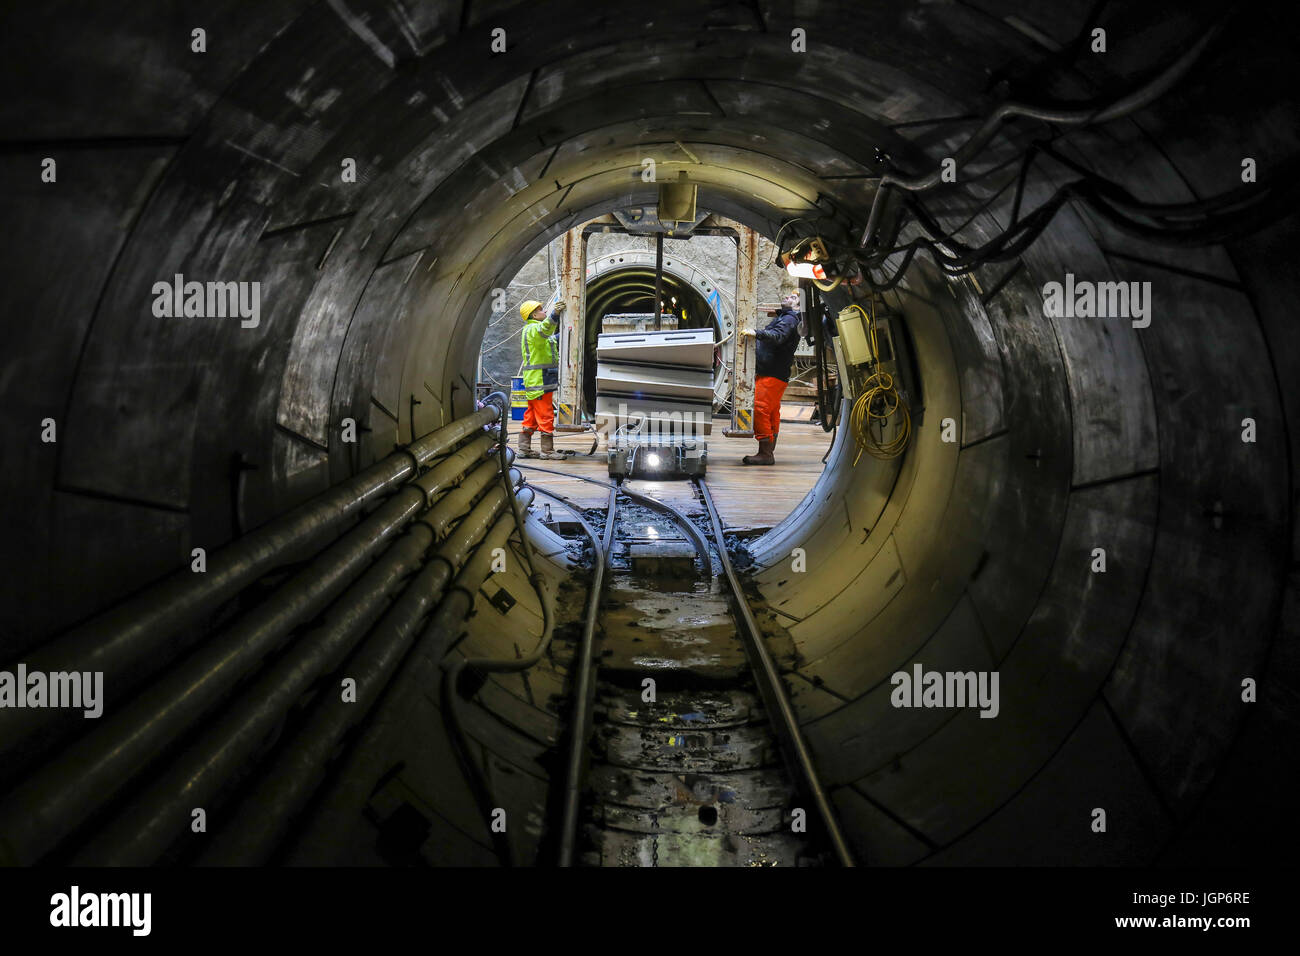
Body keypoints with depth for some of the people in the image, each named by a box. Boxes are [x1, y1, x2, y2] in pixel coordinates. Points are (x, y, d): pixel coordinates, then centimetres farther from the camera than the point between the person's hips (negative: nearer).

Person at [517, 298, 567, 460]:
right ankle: (547, 450, -6)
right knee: (546, 416, -8)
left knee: (531, 416, 12)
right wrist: (554, 315, -53)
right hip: (540, 379, -11)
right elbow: (544, 329, -37)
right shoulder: (533, 329, -13)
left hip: (533, 380, 11)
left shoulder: (530, 330, 21)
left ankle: (524, 449, 14)